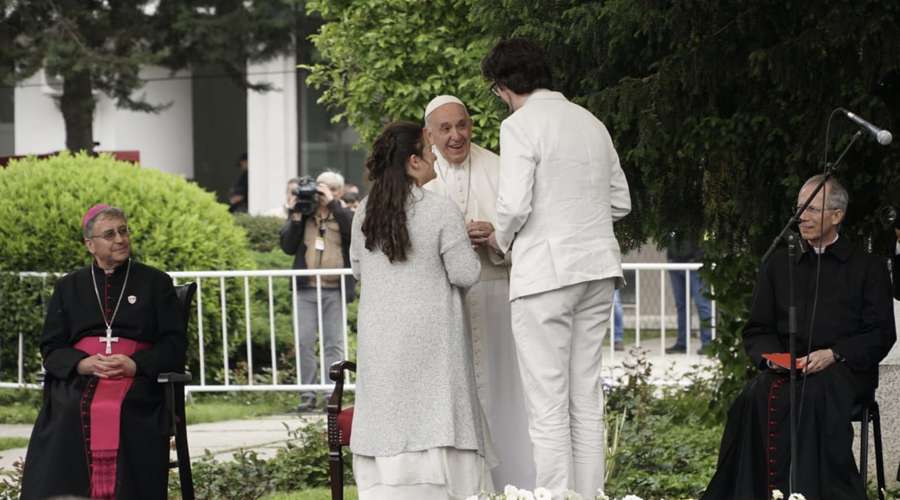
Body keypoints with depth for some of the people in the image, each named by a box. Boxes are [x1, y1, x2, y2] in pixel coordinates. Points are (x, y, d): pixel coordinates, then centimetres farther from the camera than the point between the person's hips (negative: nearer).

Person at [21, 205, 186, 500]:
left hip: (137, 379, -1)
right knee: (69, 414, -32)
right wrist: (84, 364, -10)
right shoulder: (69, 287, 21)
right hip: (78, 379, 1)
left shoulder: (155, 283, 16)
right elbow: (51, 348, 13)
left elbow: (174, 343, 8)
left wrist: (135, 364, -12)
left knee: (126, 412, -36)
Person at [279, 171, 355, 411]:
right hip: (306, 288, 2)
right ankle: (308, 394, 4)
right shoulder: (303, 213, 11)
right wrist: (296, 217, -6)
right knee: (305, 341, -1)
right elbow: (288, 246, 4)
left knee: (334, 344, -1)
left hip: (334, 290, -2)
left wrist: (332, 204, -15)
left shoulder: (345, 216, 6)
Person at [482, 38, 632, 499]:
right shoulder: (590, 123, 12)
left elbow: (515, 204, -17)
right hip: (597, 269, 7)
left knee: (548, 406, -4)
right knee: (586, 400, 11)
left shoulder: (520, 126, -9)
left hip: (545, 270, -7)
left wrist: (501, 237, 2)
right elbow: (620, 201, 17)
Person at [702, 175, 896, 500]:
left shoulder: (868, 268, 13)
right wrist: (772, 356, -3)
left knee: (815, 393, -38)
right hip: (786, 370, 2)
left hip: (844, 371, -2)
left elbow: (881, 335, 5)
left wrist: (833, 354, -11)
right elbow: (756, 330, 21)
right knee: (758, 397, -33)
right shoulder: (778, 265, 23)